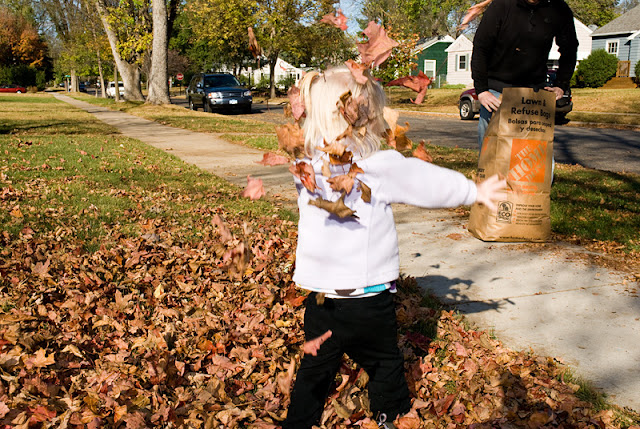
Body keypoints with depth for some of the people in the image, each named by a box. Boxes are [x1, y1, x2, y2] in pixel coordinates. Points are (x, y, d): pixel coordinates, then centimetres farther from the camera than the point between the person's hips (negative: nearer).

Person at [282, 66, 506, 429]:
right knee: (386, 367, 21)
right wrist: (474, 191, 13)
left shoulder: (306, 170, -6)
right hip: (370, 298, -2)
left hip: (321, 299, 3)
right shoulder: (382, 167, -15)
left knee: (316, 369, 19)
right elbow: (429, 182, -3)